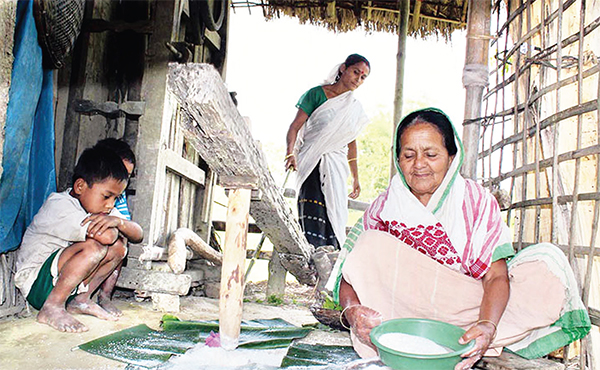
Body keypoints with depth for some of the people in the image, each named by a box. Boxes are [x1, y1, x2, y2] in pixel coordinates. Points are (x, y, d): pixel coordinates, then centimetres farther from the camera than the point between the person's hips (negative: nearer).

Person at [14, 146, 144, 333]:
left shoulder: (103, 209, 2)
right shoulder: (59, 205, -24)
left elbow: (138, 235, -4)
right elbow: (106, 236, -38)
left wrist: (118, 221, -23)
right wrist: (112, 227, -15)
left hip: (60, 279, 8)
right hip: (35, 283, -8)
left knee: (118, 246, -5)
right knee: (95, 247, -29)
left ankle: (81, 299, -1)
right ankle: (52, 308, -18)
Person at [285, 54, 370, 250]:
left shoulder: (356, 108, 14)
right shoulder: (317, 94, 0)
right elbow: (295, 126, -6)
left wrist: (356, 178, 21)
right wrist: (290, 152, -24)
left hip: (337, 168, 4)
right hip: (312, 164, -4)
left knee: (335, 217, -2)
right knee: (313, 214, -16)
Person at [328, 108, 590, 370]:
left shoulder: (478, 202, -3)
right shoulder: (383, 207, -3)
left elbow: (496, 275, -13)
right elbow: (351, 276, -9)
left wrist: (487, 325, -33)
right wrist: (351, 310, -31)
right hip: (399, 311, -1)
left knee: (547, 263, -21)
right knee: (372, 244, -21)